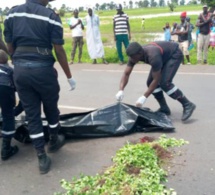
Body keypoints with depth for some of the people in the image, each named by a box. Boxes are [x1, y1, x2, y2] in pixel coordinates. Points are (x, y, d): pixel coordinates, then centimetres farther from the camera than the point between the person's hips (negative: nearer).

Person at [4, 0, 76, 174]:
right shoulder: (50, 16, -7)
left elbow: (10, 47, 10)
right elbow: (59, 51, -9)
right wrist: (69, 77, 0)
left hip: (20, 70, 4)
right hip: (43, 70, -4)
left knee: (32, 114, 10)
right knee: (51, 109, 20)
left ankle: (42, 159, 14)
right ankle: (54, 141, 42)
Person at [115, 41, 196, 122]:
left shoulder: (153, 56, -41)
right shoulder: (135, 54, -19)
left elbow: (156, 79, -35)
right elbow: (126, 73, -15)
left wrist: (144, 97, -35)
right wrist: (121, 90, -30)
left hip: (174, 54, -8)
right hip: (164, 56, 8)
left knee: (164, 82, -24)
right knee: (150, 82, -3)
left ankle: (187, 105, -14)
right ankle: (164, 109, 9)